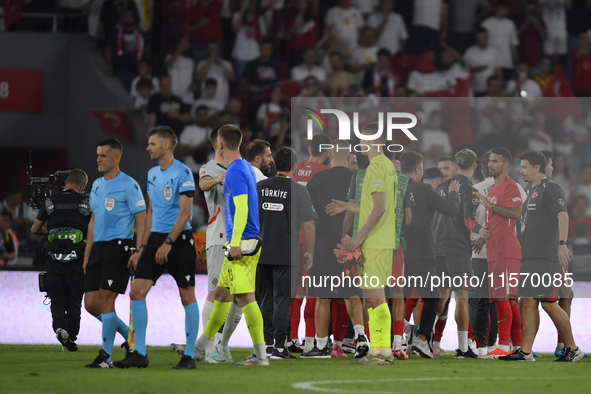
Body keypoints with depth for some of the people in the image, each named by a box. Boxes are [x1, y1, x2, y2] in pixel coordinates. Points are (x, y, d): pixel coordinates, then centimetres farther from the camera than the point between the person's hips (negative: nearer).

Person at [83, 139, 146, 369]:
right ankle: (130, 337, 19)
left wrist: (138, 251, -17)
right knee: (90, 304, 2)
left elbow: (141, 219, -8)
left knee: (106, 298, -12)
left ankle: (106, 356, -6)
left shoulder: (128, 185, -6)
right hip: (98, 246, 8)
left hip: (118, 246, -8)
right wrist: (87, 254, 20)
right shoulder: (96, 185, 17)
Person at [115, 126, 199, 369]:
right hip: (156, 239, 7)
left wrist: (168, 243, -21)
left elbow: (185, 212, -15)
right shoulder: (152, 174, 14)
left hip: (179, 240, -7)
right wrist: (143, 246, 16)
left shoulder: (183, 173, -9)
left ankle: (189, 356, 5)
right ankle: (139, 354, -2)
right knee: (137, 292, -4)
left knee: (187, 297, -1)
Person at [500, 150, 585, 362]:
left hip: (546, 258, -9)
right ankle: (525, 351, 3)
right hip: (530, 257, 9)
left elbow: (562, 215, -21)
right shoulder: (533, 192, 21)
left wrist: (562, 244, -32)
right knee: (529, 302, 4)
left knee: (548, 303, -10)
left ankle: (572, 348, 0)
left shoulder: (550, 189, -8)